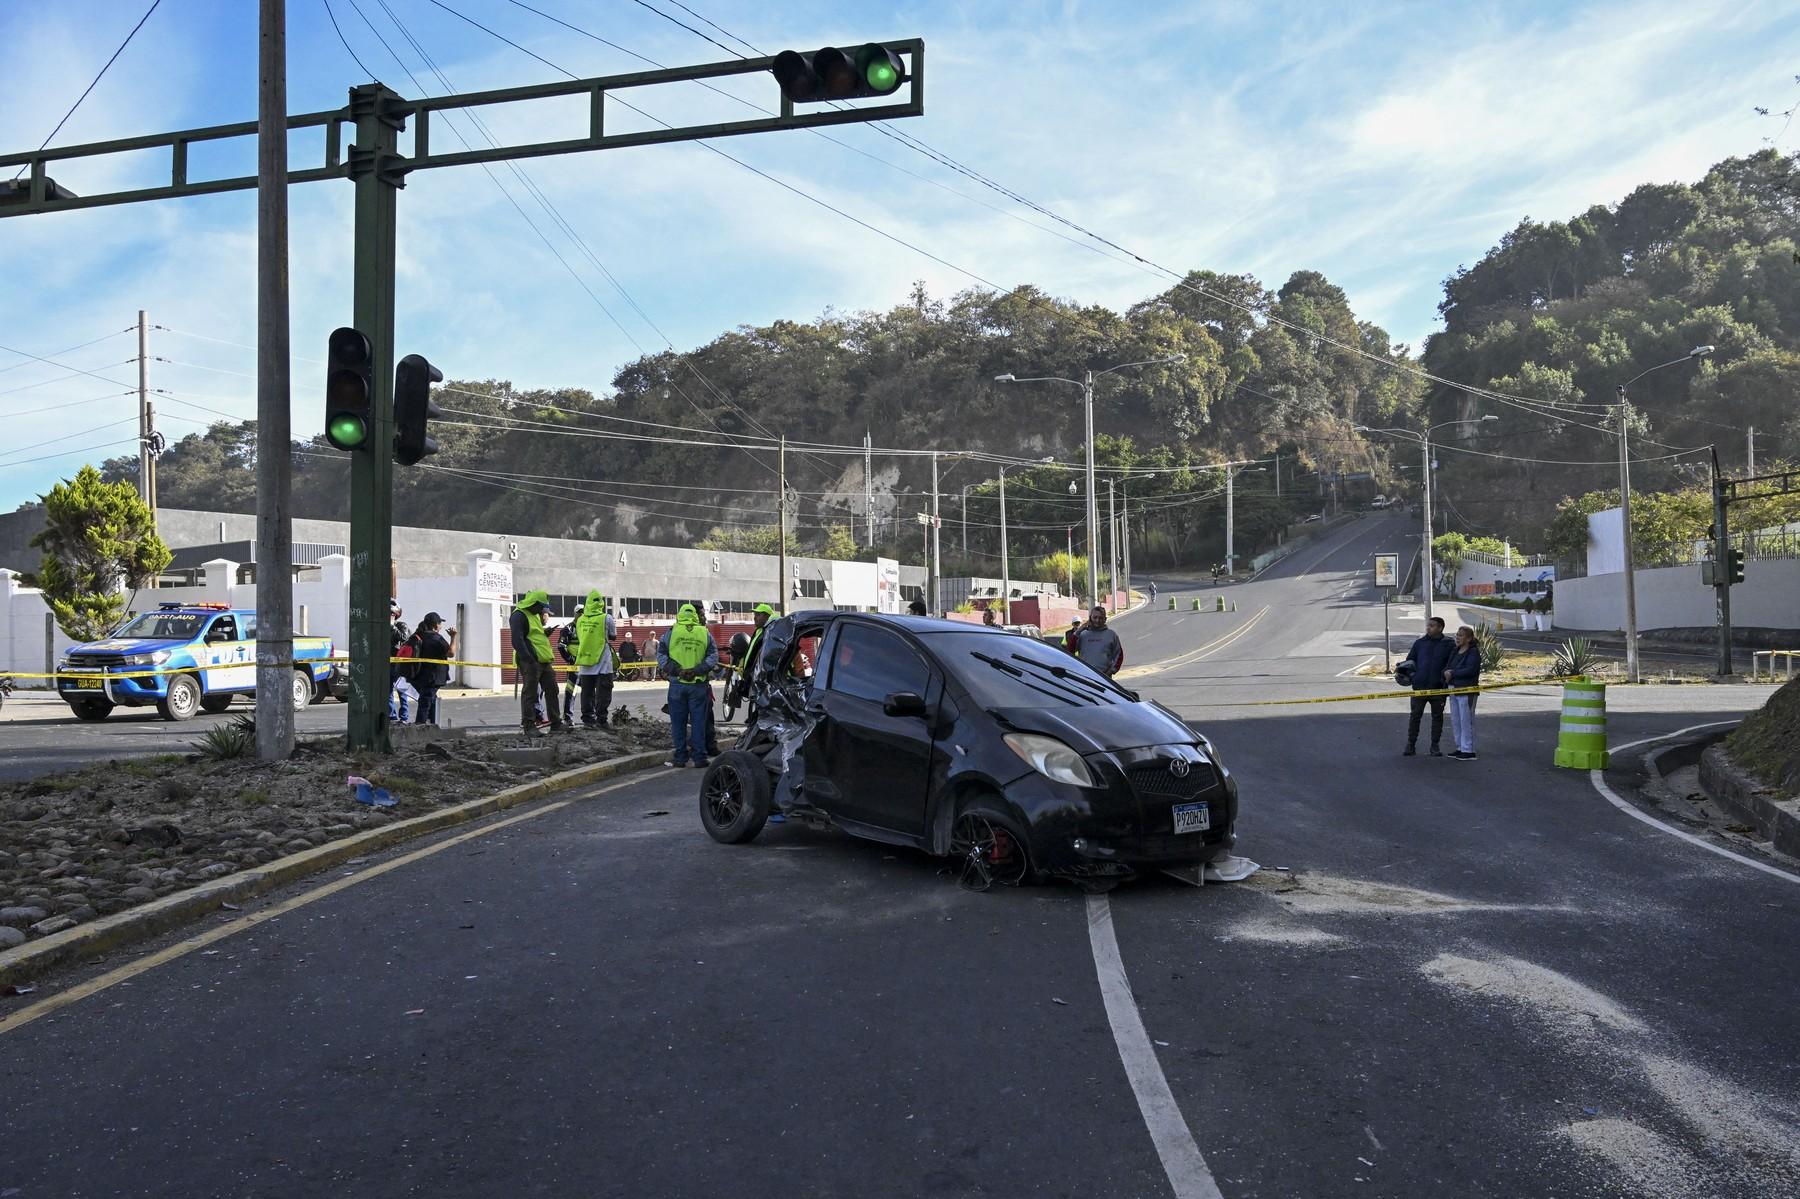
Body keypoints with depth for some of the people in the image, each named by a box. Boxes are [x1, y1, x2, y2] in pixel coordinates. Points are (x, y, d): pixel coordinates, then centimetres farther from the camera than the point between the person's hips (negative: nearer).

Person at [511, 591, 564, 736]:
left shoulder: (535, 615, 20)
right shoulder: (519, 616, -11)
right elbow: (517, 641, -20)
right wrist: (528, 659, -25)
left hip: (544, 661, 10)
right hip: (530, 662, -10)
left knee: (551, 690, 11)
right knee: (530, 693, -5)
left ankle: (556, 722, 19)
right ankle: (528, 726, 1)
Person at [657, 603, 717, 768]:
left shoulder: (671, 632, 2)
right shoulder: (705, 633, 3)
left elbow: (661, 656, -3)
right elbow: (713, 657, -4)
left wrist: (676, 670, -8)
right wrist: (696, 670, -9)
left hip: (677, 684, 0)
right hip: (698, 685, 0)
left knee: (678, 722, 7)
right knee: (698, 722, 6)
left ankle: (680, 757, 11)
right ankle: (699, 757, 7)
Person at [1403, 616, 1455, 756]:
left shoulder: (1448, 645, 2)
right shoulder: (1420, 643, 7)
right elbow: (1410, 660, 13)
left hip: (1438, 687, -1)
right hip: (1419, 686, 1)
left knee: (1437, 716, 7)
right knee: (1415, 715, 2)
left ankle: (1435, 746, 16)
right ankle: (1410, 745, 8)